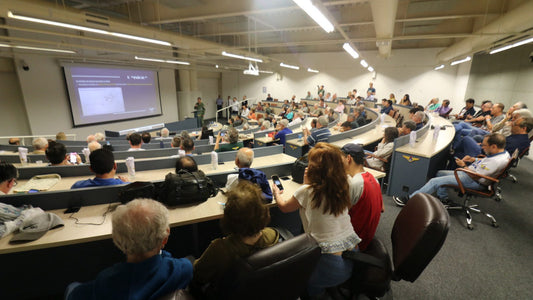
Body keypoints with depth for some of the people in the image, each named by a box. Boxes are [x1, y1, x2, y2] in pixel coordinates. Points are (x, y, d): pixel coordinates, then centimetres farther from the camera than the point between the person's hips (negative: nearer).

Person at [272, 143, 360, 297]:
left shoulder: (307, 191, -19)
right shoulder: (342, 187, -4)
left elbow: (284, 207, 2)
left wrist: (276, 193, 19)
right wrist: (308, 184, 5)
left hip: (331, 265, -6)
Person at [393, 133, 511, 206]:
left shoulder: (496, 161, -28)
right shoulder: (502, 152, 3)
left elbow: (475, 176, -24)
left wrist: (463, 166, -11)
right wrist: (474, 159, 6)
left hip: (473, 182, -11)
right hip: (470, 172, 11)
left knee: (434, 181, -17)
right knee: (439, 173, 19)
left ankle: (410, 200, -11)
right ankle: (443, 198, 23)